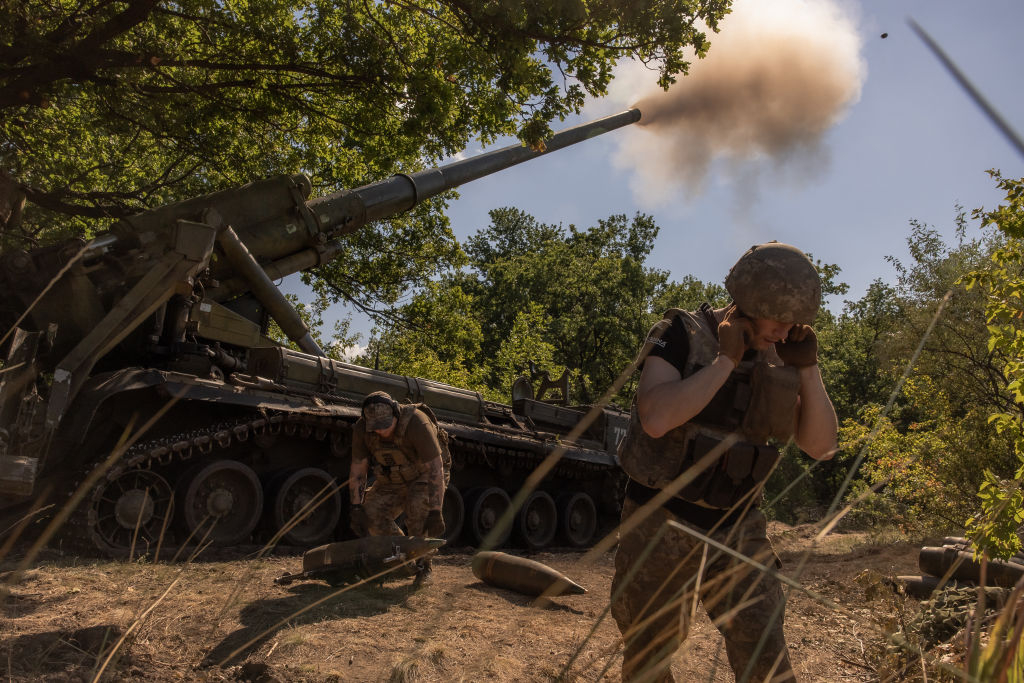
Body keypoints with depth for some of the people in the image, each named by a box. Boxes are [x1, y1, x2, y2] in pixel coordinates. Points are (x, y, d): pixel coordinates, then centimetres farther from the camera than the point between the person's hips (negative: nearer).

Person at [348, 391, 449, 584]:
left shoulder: (417, 423, -34)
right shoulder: (362, 428, -19)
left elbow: (435, 469, -34)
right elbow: (357, 469, -8)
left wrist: (435, 512, -36)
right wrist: (356, 507, -15)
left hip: (425, 475, -5)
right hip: (392, 480, 5)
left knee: (419, 505, -33)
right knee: (371, 516, -13)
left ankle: (423, 564, -14)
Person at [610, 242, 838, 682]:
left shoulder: (778, 360, 1)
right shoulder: (681, 335, -13)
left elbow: (821, 447, -1)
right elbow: (655, 419, -30)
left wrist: (807, 366, -11)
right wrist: (726, 360, -24)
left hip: (737, 530, 3)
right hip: (662, 526, -3)